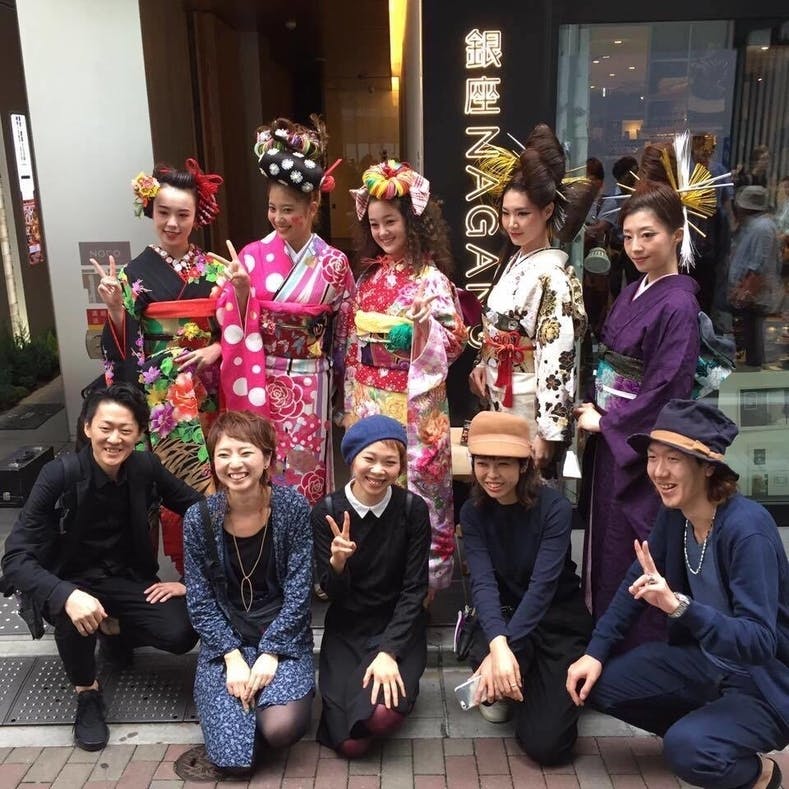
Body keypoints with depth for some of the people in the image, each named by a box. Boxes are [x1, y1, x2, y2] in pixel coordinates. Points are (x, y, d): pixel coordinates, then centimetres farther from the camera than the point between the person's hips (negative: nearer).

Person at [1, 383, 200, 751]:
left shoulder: (146, 467, -13)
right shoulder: (59, 476, -22)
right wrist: (67, 595, -44)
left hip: (131, 580, 3)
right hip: (74, 581, -2)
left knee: (181, 635, -20)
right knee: (72, 614, -37)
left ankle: (117, 632, 14)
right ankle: (87, 692, -6)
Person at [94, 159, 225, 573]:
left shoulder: (214, 269, 6)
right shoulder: (135, 273, -2)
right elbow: (125, 348, -4)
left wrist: (216, 349, -10)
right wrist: (114, 307, -20)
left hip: (212, 389, 3)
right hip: (164, 395, -3)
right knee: (180, 484, -1)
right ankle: (189, 568, 16)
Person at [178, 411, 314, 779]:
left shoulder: (293, 507, -12)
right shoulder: (199, 519, -9)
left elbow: (298, 591, -10)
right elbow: (201, 602, -4)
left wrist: (270, 654, -16)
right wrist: (233, 657, -14)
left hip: (282, 636, -1)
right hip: (224, 639, 1)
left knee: (281, 729, -25)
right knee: (232, 755, -14)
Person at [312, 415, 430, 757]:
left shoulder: (413, 509, -12)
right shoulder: (326, 511, -11)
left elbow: (415, 589, -9)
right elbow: (332, 593, -8)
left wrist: (389, 652, -19)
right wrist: (337, 562, -31)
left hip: (399, 626, -1)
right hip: (346, 629, 1)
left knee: (383, 715, -27)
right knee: (350, 743, -13)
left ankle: (396, 675, 7)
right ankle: (343, 683, 18)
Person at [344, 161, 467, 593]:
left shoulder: (431, 278, -9)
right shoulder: (368, 274, 9)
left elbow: (454, 341, -11)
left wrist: (421, 326, -29)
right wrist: (351, 400, 14)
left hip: (414, 403, -6)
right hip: (369, 400, 6)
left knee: (415, 486, 1)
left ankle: (423, 578, 18)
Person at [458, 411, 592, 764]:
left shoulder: (554, 507, -19)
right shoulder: (473, 512, -9)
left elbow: (543, 585, -27)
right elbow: (483, 582, -21)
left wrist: (508, 647, -39)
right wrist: (497, 644, -40)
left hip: (559, 617, -2)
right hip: (505, 613, 3)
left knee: (547, 745, -14)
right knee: (484, 656, -34)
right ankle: (501, 692, 6)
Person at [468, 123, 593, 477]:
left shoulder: (552, 274, -19)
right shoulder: (512, 260, 8)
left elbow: (557, 357, -22)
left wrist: (547, 432, -23)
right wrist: (482, 364, 4)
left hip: (532, 409, -8)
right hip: (500, 402, 8)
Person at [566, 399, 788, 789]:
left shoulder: (747, 528, -29)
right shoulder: (674, 514, -7)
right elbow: (638, 581, 4)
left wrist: (678, 605, -48)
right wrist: (595, 651, -4)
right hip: (706, 662, 7)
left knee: (689, 750, -31)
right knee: (597, 682, -4)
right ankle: (704, 729, 15)